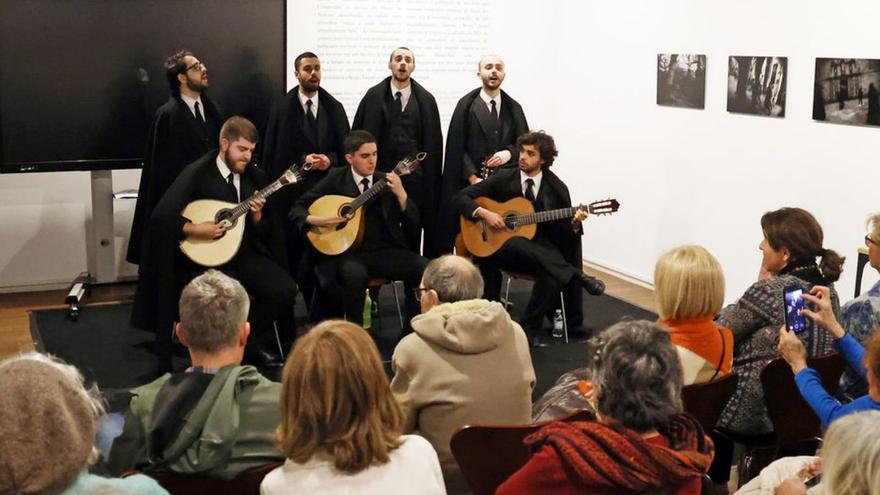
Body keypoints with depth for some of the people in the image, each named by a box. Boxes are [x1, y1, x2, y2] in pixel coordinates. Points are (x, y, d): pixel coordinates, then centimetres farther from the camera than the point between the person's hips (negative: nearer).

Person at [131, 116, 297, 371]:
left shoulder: (255, 176, 5)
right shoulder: (197, 174, -11)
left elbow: (266, 232, 9)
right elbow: (161, 217, -18)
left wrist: (257, 215, -12)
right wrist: (194, 230, -27)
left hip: (244, 253, 5)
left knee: (286, 289, -15)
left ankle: (249, 340, 10)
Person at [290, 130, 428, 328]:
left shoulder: (386, 182, 10)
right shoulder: (336, 180, 4)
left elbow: (413, 221, 3)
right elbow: (297, 209, 7)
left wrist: (400, 193, -13)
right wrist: (315, 219, -14)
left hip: (383, 252, 3)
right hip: (346, 252, -3)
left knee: (425, 268, -20)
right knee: (355, 274, -37)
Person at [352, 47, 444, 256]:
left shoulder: (426, 99, 6)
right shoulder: (374, 96, 4)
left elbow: (434, 142, 4)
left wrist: (432, 181, -1)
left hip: (415, 178, 0)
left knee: (413, 237, 5)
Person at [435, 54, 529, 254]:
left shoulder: (513, 108, 14)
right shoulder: (466, 105, 3)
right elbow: (456, 146, -2)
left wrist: (509, 153, -7)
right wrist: (472, 177, -11)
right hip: (470, 184, -3)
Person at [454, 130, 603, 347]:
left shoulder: (557, 188, 2)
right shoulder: (503, 178, 1)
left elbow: (565, 235, 2)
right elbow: (462, 197, 0)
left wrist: (574, 224, -20)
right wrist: (484, 213, -17)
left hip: (543, 254, 0)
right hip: (503, 250, 0)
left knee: (553, 275, -34)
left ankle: (529, 328, -16)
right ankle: (578, 276, -24)